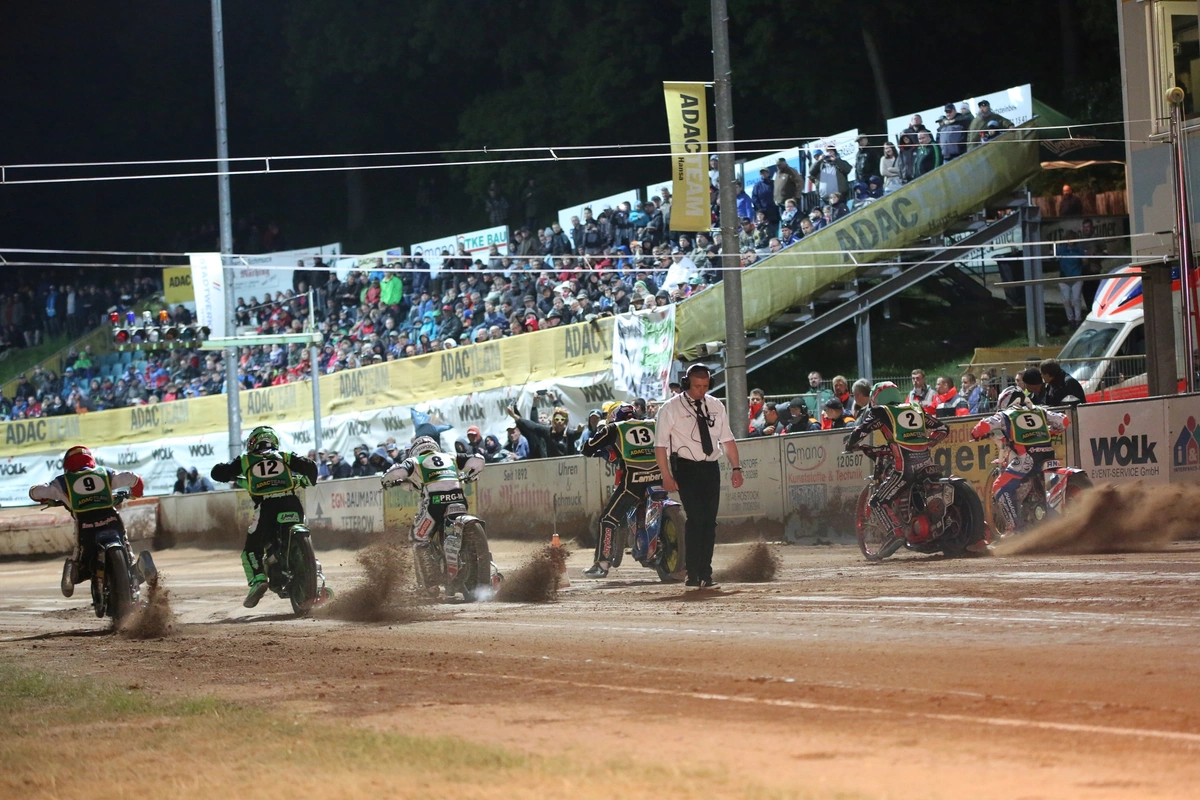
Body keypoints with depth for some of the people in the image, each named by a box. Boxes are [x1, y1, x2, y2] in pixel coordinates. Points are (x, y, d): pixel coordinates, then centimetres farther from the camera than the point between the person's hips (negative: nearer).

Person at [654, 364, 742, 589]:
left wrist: (736, 467, 5)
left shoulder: (716, 406, 10)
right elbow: (660, 445, -6)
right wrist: (667, 476, -13)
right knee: (696, 518, -15)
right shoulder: (671, 408, -4)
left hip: (711, 469, 5)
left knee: (709, 521, 4)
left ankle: (705, 574, 9)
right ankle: (693, 575, -13)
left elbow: (727, 439, 14)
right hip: (686, 468, -5)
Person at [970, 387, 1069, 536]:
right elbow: (1064, 421, 26)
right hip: (1048, 455, 5)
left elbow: (984, 426, 1)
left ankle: (1013, 527, -8)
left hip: (1026, 458, -5)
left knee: (1000, 488, 4)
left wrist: (976, 434, 24)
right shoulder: (1040, 411, 26)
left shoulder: (1005, 416, 14)